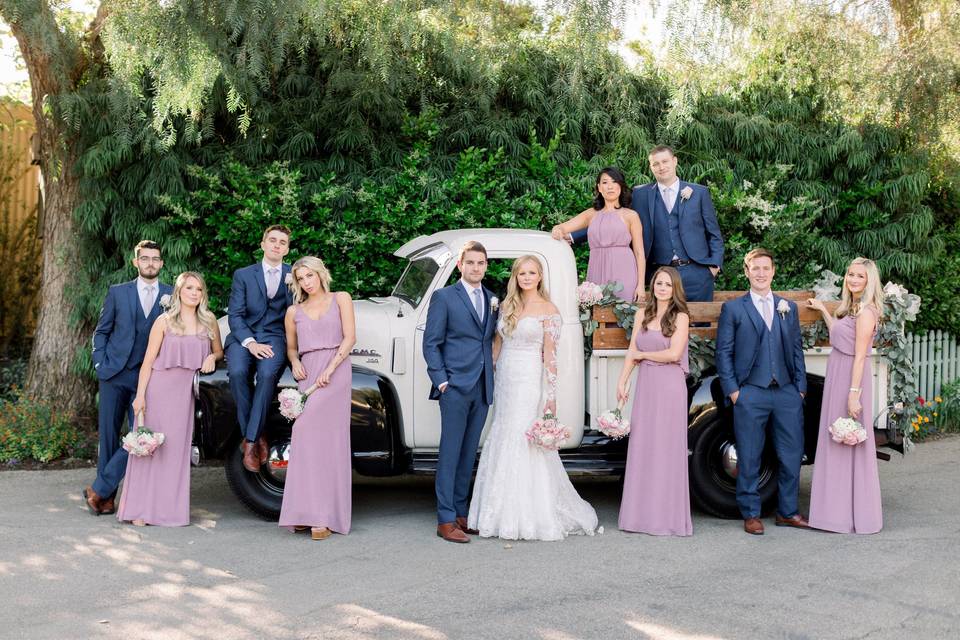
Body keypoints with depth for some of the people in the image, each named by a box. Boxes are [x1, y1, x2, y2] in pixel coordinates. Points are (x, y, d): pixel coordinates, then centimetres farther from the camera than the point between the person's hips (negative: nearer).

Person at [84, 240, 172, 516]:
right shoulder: (117, 293, 7)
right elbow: (101, 331, 11)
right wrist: (99, 363, 0)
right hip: (114, 374, 1)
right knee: (108, 434, 5)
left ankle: (98, 490, 5)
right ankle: (107, 497, 15)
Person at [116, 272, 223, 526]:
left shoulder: (209, 321, 9)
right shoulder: (165, 321, 1)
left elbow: (219, 351, 20)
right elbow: (148, 361, 0)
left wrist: (212, 357, -4)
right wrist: (140, 395, -8)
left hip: (185, 393, 3)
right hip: (159, 388, -3)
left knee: (177, 448, 3)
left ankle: (171, 509, 9)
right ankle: (140, 510, 1)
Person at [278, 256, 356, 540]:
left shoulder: (340, 299, 9)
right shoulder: (294, 311, 18)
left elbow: (350, 337, 0)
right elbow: (291, 347, 24)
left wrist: (329, 369, -10)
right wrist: (295, 364, 0)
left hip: (335, 371, -4)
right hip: (307, 374, 4)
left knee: (327, 438, -14)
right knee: (306, 440, -5)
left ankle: (323, 516, -13)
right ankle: (307, 512, -1)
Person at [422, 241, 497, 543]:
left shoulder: (493, 299, 15)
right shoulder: (444, 297, 0)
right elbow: (431, 343, -3)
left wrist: (492, 376, 8)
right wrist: (441, 380, -10)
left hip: (483, 389, 5)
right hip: (455, 386, -5)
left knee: (469, 453, 10)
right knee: (450, 453, -5)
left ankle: (460, 512, 18)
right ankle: (445, 520, -2)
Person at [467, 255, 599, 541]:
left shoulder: (548, 311, -5)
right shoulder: (508, 307, 12)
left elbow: (550, 356, -8)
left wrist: (551, 397, -11)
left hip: (528, 382, -6)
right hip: (504, 381, 6)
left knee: (523, 447, -5)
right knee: (500, 446, 9)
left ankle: (527, 519, 5)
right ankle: (502, 514, 19)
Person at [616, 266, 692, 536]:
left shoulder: (680, 317, -2)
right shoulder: (642, 314, 11)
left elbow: (674, 354, -11)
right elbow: (632, 352, 11)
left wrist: (643, 355, 0)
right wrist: (622, 383, 5)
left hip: (670, 386, -4)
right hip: (645, 385, 4)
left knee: (667, 448, 0)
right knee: (641, 446, 4)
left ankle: (667, 515, 8)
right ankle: (641, 512, 11)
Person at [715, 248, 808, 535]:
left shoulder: (789, 307, 14)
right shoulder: (732, 309, 4)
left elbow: (797, 349, 14)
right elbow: (723, 352, 1)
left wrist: (801, 387, 7)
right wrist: (732, 390, -6)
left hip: (787, 393, 3)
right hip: (750, 394, -3)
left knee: (792, 455, 6)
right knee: (749, 458, 3)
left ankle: (787, 511, 20)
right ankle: (751, 514, 14)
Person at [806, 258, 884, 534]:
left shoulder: (866, 312, -14)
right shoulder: (850, 308, 12)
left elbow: (860, 356, -19)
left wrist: (854, 394, -21)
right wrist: (822, 310, 31)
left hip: (851, 379, -9)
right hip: (836, 377, 9)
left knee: (851, 446, -1)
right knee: (836, 445, 14)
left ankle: (858, 515, 10)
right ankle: (839, 510, 24)